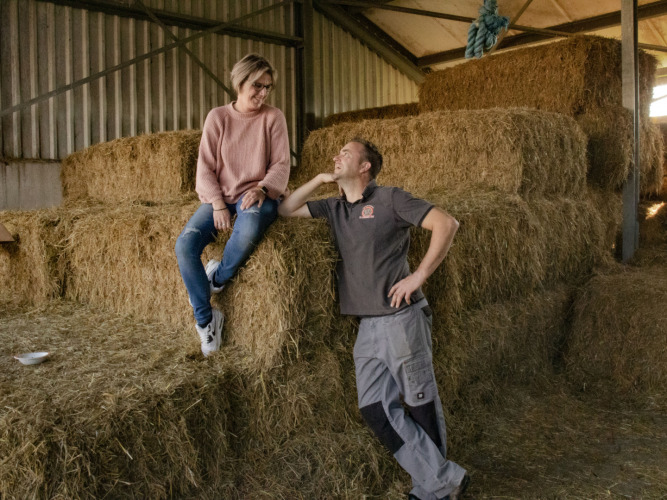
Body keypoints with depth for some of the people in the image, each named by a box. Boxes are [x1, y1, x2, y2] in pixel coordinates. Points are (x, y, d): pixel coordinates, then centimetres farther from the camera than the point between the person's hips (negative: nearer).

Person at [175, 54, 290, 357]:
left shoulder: (273, 117, 3)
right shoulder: (218, 117, 5)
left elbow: (281, 164, 0)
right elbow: (205, 167, 2)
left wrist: (261, 188, -19)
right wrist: (217, 203, -12)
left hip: (257, 196, -2)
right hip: (220, 196, 2)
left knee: (249, 226, -39)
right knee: (185, 245, -20)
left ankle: (218, 277, -9)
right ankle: (205, 319, -4)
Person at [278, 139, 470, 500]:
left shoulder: (390, 200, -4)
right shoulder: (334, 208, 15)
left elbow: (446, 224, -10)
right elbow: (286, 210, 18)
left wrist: (419, 276, -13)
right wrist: (320, 180, 9)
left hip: (401, 318, -7)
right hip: (368, 325, 7)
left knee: (421, 403, 5)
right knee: (376, 408, 3)